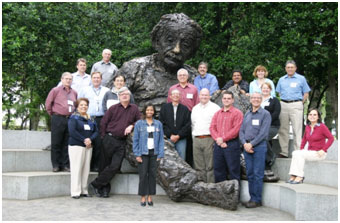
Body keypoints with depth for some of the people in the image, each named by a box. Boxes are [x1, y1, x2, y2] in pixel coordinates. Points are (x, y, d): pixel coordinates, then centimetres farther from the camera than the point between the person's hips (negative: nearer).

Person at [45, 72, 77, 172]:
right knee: (56, 143, 0)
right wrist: (52, 114, 7)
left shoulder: (74, 92, 14)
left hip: (70, 119, 4)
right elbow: (48, 104, 4)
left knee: (67, 143, 5)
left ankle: (66, 165, 11)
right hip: (58, 119, -3)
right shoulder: (55, 90, 1)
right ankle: (56, 165, 7)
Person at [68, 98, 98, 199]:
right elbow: (72, 131, -12)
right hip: (76, 145, -5)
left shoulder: (91, 119, 16)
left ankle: (84, 190, 13)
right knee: (77, 169, -6)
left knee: (86, 169, 6)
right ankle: (75, 192, -2)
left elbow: (96, 131, 10)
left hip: (88, 146, 5)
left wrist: (90, 139, -9)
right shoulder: (74, 118, 0)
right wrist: (83, 140, -16)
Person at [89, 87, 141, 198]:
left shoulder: (134, 108, 10)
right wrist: (104, 136, 1)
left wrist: (131, 126, -5)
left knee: (115, 166, -9)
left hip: (122, 142, 1)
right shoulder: (113, 108, 5)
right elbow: (103, 123, 5)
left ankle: (95, 185, 1)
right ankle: (105, 189, 16)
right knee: (105, 165, 3)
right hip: (110, 139, -1)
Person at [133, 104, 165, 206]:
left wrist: (160, 154, -2)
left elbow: (161, 140, 6)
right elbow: (135, 140, 1)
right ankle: (143, 197, 7)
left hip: (154, 153, 2)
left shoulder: (158, 124, 7)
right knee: (143, 175, -1)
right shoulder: (139, 124, 2)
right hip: (143, 153, -2)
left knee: (152, 174, 3)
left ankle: (150, 196, 12)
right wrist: (137, 154, -6)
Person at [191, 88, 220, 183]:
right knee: (199, 166, 7)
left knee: (210, 166, -6)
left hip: (209, 139, -5)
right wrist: (193, 137, 15)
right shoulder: (195, 108, 19)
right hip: (196, 140, 6)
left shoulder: (215, 107, 0)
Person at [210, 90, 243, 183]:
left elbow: (236, 129, -11)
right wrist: (218, 139, -9)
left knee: (233, 170, -2)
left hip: (232, 145, -5)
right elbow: (212, 128, 7)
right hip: (218, 145, 5)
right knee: (218, 169, 10)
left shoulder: (237, 113, 0)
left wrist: (223, 138, -13)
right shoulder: (217, 114, 17)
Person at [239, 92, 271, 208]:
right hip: (247, 146, 6)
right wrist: (244, 143, -5)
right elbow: (241, 130, 12)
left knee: (257, 174, -6)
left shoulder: (265, 114, -1)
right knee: (250, 173, 8)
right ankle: (252, 198, 15)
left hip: (259, 146, -6)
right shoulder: (247, 114, 17)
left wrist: (251, 144, -14)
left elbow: (263, 133, -10)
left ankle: (257, 200, -1)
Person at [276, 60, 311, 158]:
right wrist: (283, 102, 8)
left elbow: (306, 94, 6)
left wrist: (300, 103, 0)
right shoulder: (281, 79, 15)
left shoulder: (301, 79, 5)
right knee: (283, 129, 5)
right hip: (283, 105, 4)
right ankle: (284, 152, 12)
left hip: (296, 105, -3)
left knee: (297, 130, -5)